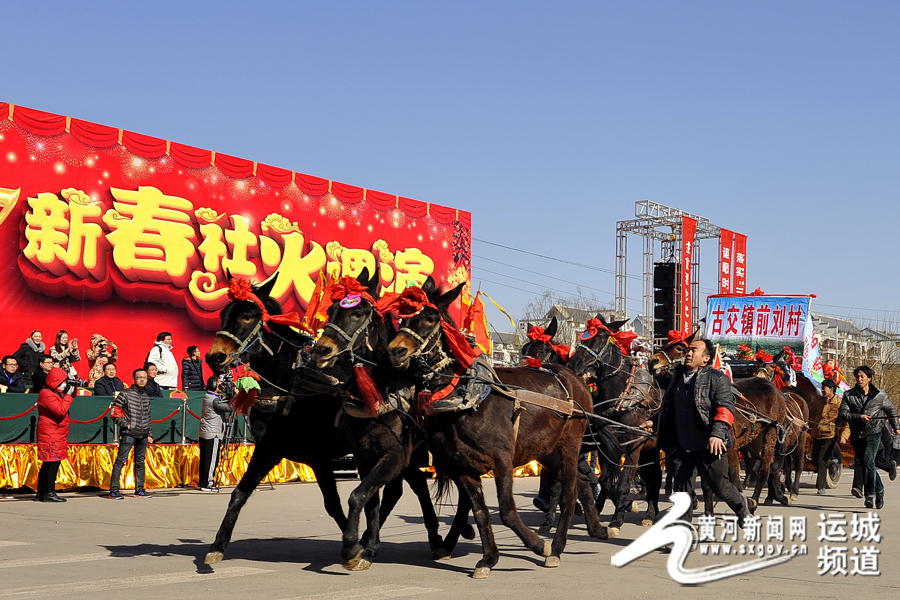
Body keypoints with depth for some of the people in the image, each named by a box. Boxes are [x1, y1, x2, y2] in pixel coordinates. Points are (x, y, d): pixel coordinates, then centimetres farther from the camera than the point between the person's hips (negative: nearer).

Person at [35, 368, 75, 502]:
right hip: (51, 435, -11)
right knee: (53, 463, -10)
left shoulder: (55, 393, 18)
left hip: (56, 435, 11)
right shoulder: (47, 395, -15)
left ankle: (41, 494, 16)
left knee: (47, 464, 12)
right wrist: (68, 395, -16)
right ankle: (49, 493, -8)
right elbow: (61, 410, -24)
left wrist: (72, 389, 8)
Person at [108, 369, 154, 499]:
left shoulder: (146, 397, 17)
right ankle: (113, 491, -8)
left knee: (140, 462, 10)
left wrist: (150, 434, 18)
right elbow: (115, 413, -4)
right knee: (120, 461, -9)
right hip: (128, 434, -6)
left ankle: (139, 490, 17)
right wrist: (126, 424, -12)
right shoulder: (125, 394, -2)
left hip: (143, 436, 6)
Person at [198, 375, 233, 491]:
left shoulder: (207, 397, 12)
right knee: (212, 459, -6)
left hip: (204, 433, 10)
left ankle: (203, 482, 14)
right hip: (213, 434, -10)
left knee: (204, 458, 11)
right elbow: (230, 407, -20)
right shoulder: (214, 400, -17)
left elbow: (221, 404, 20)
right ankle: (207, 483, -5)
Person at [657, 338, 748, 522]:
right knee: (681, 486, 4)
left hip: (709, 445, -5)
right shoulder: (678, 378, 14)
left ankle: (741, 509, 33)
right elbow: (668, 410, 22)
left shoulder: (717, 378, -5)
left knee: (720, 485, 5)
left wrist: (717, 433, -29)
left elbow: (725, 407, -15)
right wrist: (667, 440, 18)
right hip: (683, 445, 5)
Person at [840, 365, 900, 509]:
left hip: (873, 434, -3)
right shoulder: (848, 395, 3)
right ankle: (879, 490, 31)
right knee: (864, 464, 10)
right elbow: (843, 413, -6)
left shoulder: (880, 396, 2)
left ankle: (870, 495, -22)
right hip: (857, 436, 3)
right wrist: (859, 417, -19)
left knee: (868, 460, -22)